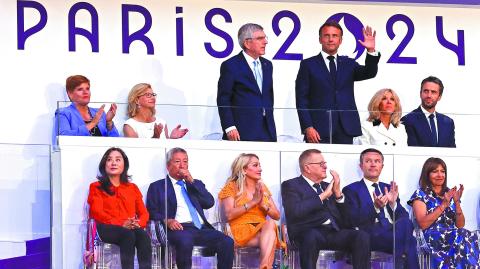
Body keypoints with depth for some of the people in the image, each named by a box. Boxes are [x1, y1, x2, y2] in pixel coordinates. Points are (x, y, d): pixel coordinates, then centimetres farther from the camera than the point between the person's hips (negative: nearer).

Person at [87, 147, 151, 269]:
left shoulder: (132, 188, 29)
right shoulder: (96, 187, 18)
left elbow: (144, 212, 18)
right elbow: (97, 212, 1)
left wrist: (138, 223, -8)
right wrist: (121, 224, -15)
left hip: (132, 228, 3)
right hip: (107, 229, -3)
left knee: (143, 235, -34)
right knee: (128, 235, -37)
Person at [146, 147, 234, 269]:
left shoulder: (196, 184, 28)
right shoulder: (157, 186, 17)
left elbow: (209, 203, 11)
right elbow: (152, 212, 6)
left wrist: (191, 181, 5)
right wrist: (166, 220, -14)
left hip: (201, 228, 4)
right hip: (179, 229, -4)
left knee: (227, 242, -23)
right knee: (185, 241, -39)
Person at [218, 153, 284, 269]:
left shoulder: (262, 187, 20)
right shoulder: (231, 187, 7)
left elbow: (277, 216, 16)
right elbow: (229, 215, -9)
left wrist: (263, 205, -5)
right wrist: (253, 202, -12)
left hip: (263, 230, 4)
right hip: (241, 230, -4)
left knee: (270, 223, -35)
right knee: (270, 238, -34)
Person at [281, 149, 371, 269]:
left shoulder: (327, 186, 26)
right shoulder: (291, 186, 9)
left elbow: (344, 219, 21)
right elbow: (295, 211, -13)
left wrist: (338, 192, 7)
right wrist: (323, 196, -6)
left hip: (334, 232, 5)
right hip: (308, 232, -5)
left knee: (362, 236, -22)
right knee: (311, 236, -39)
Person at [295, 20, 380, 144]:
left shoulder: (349, 64, 18)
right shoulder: (308, 65, 8)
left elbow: (369, 73, 1)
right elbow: (301, 99, 3)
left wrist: (371, 51, -16)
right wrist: (307, 127, -9)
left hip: (345, 130, 3)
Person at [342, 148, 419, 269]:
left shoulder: (388, 188, 26)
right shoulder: (352, 190, 11)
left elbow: (404, 218, 16)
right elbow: (354, 220, -4)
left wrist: (393, 203, -4)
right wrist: (375, 207, -19)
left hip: (395, 232, 5)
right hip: (371, 235, -5)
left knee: (406, 223, -33)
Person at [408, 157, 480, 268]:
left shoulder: (450, 194, 21)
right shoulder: (420, 194, 8)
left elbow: (460, 225, 13)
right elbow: (423, 224, -7)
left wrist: (457, 202, -2)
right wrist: (443, 205, -10)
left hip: (452, 236, 4)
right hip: (432, 238, -4)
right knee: (465, 237, -35)